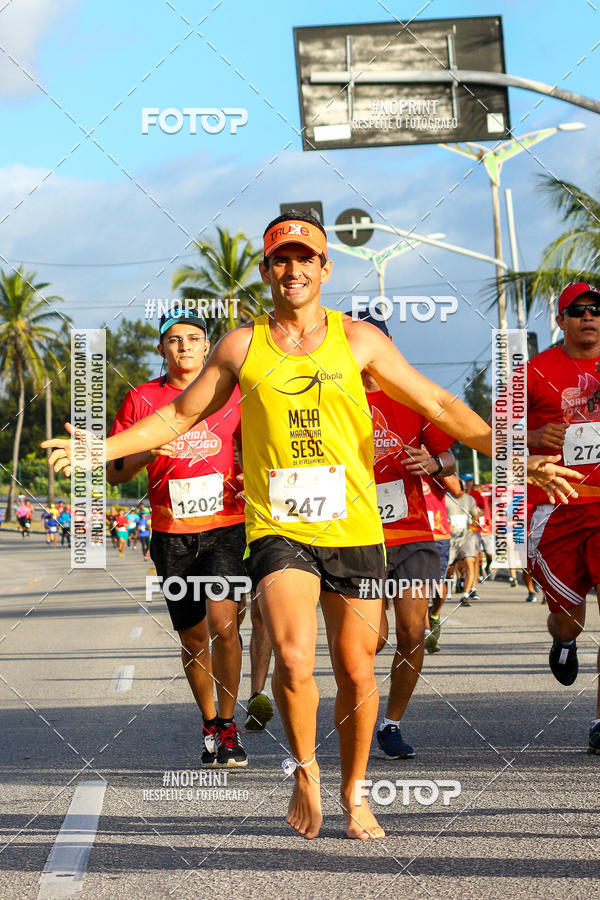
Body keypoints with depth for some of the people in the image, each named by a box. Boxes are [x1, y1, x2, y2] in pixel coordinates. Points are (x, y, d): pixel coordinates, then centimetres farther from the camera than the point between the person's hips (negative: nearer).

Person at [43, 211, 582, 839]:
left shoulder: (358, 340, 6)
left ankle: (354, 793, 28)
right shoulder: (241, 346, 6)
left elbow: (439, 406, 7)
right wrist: (99, 448, 4)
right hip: (277, 528, -1)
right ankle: (305, 770, 6)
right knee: (293, 659, -21)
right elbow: (177, 416, 15)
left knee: (356, 674, 5)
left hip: (353, 530, 1)